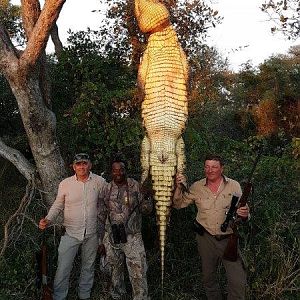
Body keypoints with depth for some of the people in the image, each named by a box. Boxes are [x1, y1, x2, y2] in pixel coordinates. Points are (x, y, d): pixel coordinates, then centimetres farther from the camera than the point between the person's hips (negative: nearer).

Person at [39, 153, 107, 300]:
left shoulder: (100, 182, -6)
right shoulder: (65, 184, -8)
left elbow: (103, 203, 10)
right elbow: (58, 205, 2)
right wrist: (48, 219, -13)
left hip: (91, 233, 2)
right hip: (70, 233, -1)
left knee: (88, 267, 17)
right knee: (63, 268, -1)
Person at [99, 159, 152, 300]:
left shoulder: (136, 186, -6)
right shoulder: (107, 188, 3)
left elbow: (146, 209, -3)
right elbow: (103, 212, 12)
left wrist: (147, 196, -23)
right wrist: (101, 237, 11)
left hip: (132, 237, -3)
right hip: (112, 236, 3)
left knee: (138, 272, -8)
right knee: (115, 269, 18)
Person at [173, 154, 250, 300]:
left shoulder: (234, 186, -1)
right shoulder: (197, 187, 1)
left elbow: (243, 211, 2)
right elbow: (178, 204, 6)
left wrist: (244, 214, -22)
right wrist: (179, 187, -11)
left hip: (229, 239, -1)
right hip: (206, 239, 2)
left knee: (238, 283, -8)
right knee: (209, 278, 16)